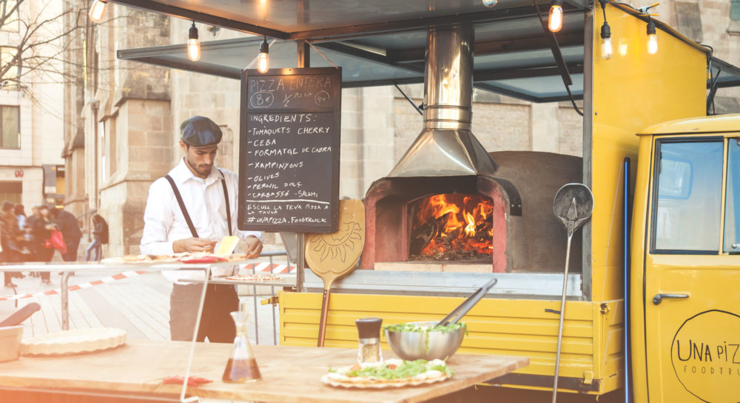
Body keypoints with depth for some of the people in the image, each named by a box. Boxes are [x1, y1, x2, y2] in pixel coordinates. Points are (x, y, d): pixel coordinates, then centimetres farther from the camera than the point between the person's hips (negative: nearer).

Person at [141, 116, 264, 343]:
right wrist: (182, 245, -22)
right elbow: (149, 247, -3)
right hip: (188, 291, -4)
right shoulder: (164, 188, 1)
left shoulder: (231, 183, 13)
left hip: (226, 290, 4)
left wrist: (252, 238, -10)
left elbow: (245, 223, 14)